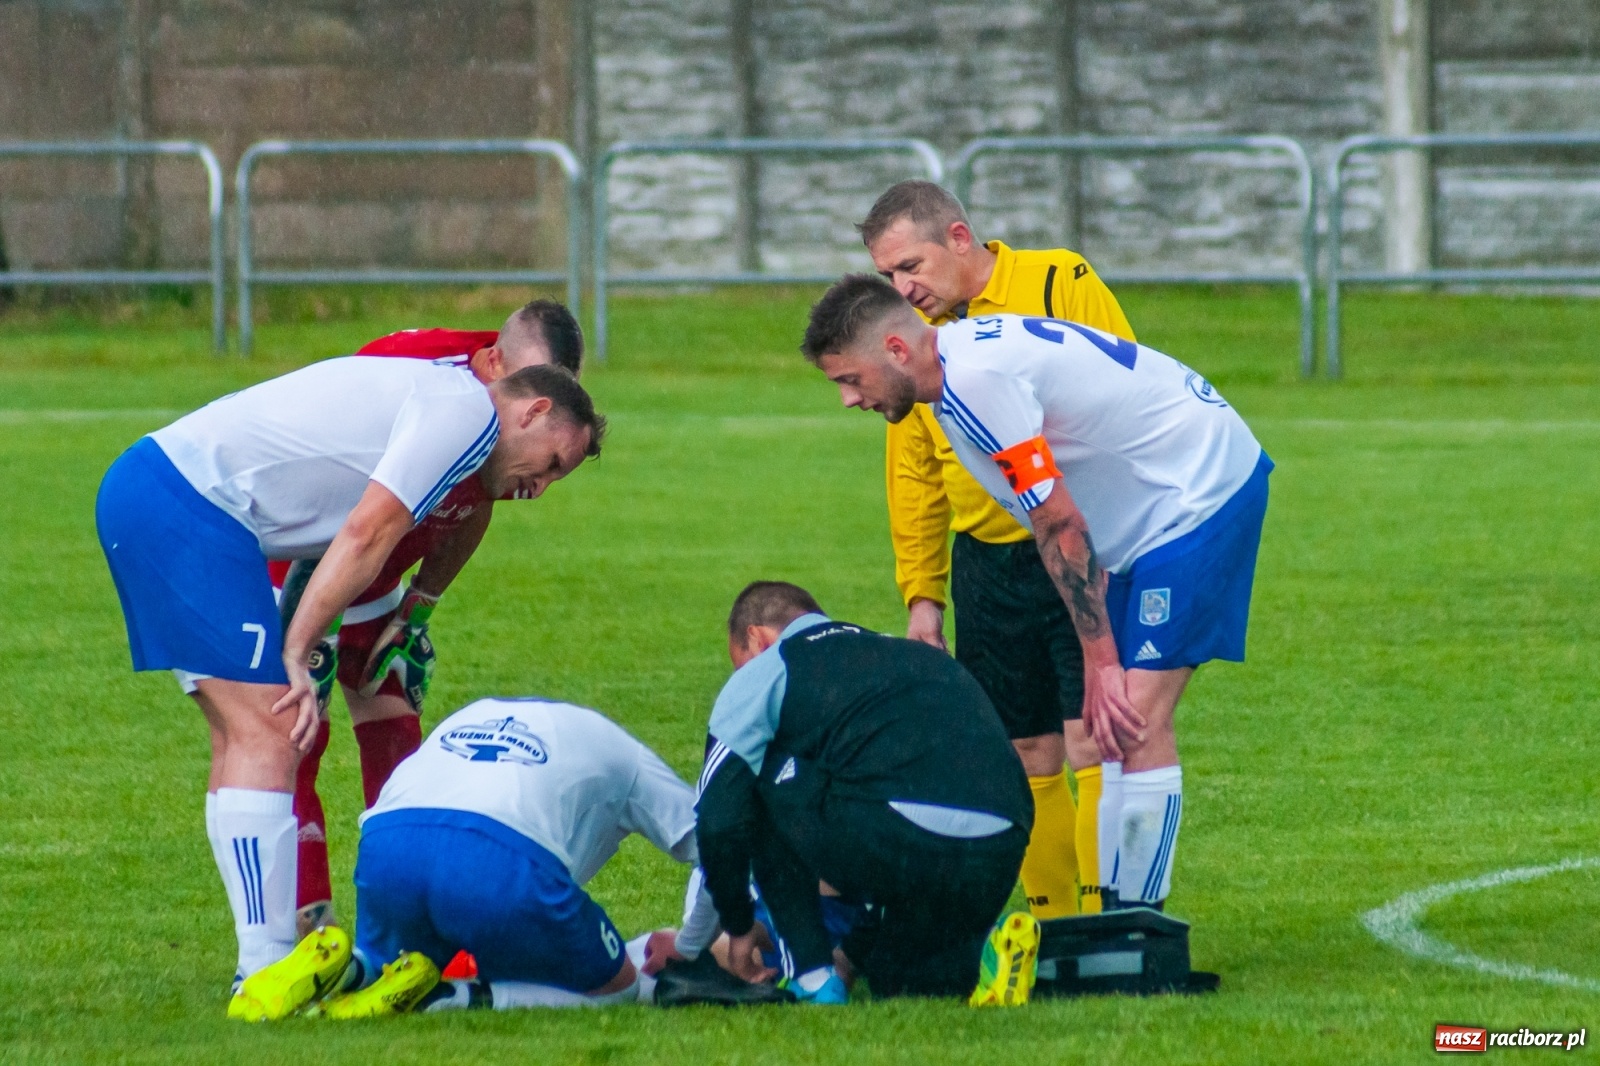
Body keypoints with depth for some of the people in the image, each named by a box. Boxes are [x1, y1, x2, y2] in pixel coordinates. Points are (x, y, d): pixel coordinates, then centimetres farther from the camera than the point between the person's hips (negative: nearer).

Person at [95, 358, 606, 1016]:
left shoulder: (425, 393, 25)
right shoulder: (468, 410, -6)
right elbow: (365, 536, -14)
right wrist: (296, 654, -13)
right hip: (185, 507, -11)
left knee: (244, 739, 11)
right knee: (267, 734, -11)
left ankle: (266, 958, 12)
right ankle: (264, 973, -15)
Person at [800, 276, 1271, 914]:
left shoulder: (975, 383, -25)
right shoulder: (966, 356, 6)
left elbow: (1061, 527, -22)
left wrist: (1101, 663, -16)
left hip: (1203, 491, -10)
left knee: (1134, 723, -13)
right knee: (1116, 723, 7)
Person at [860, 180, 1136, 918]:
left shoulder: (1062, 286, -5)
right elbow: (913, 477, 18)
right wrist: (921, 594, 14)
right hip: (988, 572, 5)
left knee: (1093, 745, -11)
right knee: (1028, 760, 7)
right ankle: (1054, 935, 14)